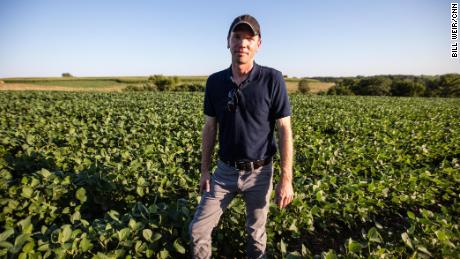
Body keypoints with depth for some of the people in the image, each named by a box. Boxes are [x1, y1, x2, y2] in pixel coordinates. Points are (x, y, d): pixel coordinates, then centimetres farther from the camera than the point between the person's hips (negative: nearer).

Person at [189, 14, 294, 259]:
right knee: (198, 229, 6)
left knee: (256, 232, 16)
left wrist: (286, 179, -13)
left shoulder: (272, 79, -13)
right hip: (225, 171, 3)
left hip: (259, 172, -2)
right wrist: (204, 170, 4)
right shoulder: (215, 82, -3)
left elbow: (285, 130, -11)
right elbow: (209, 128, 4)